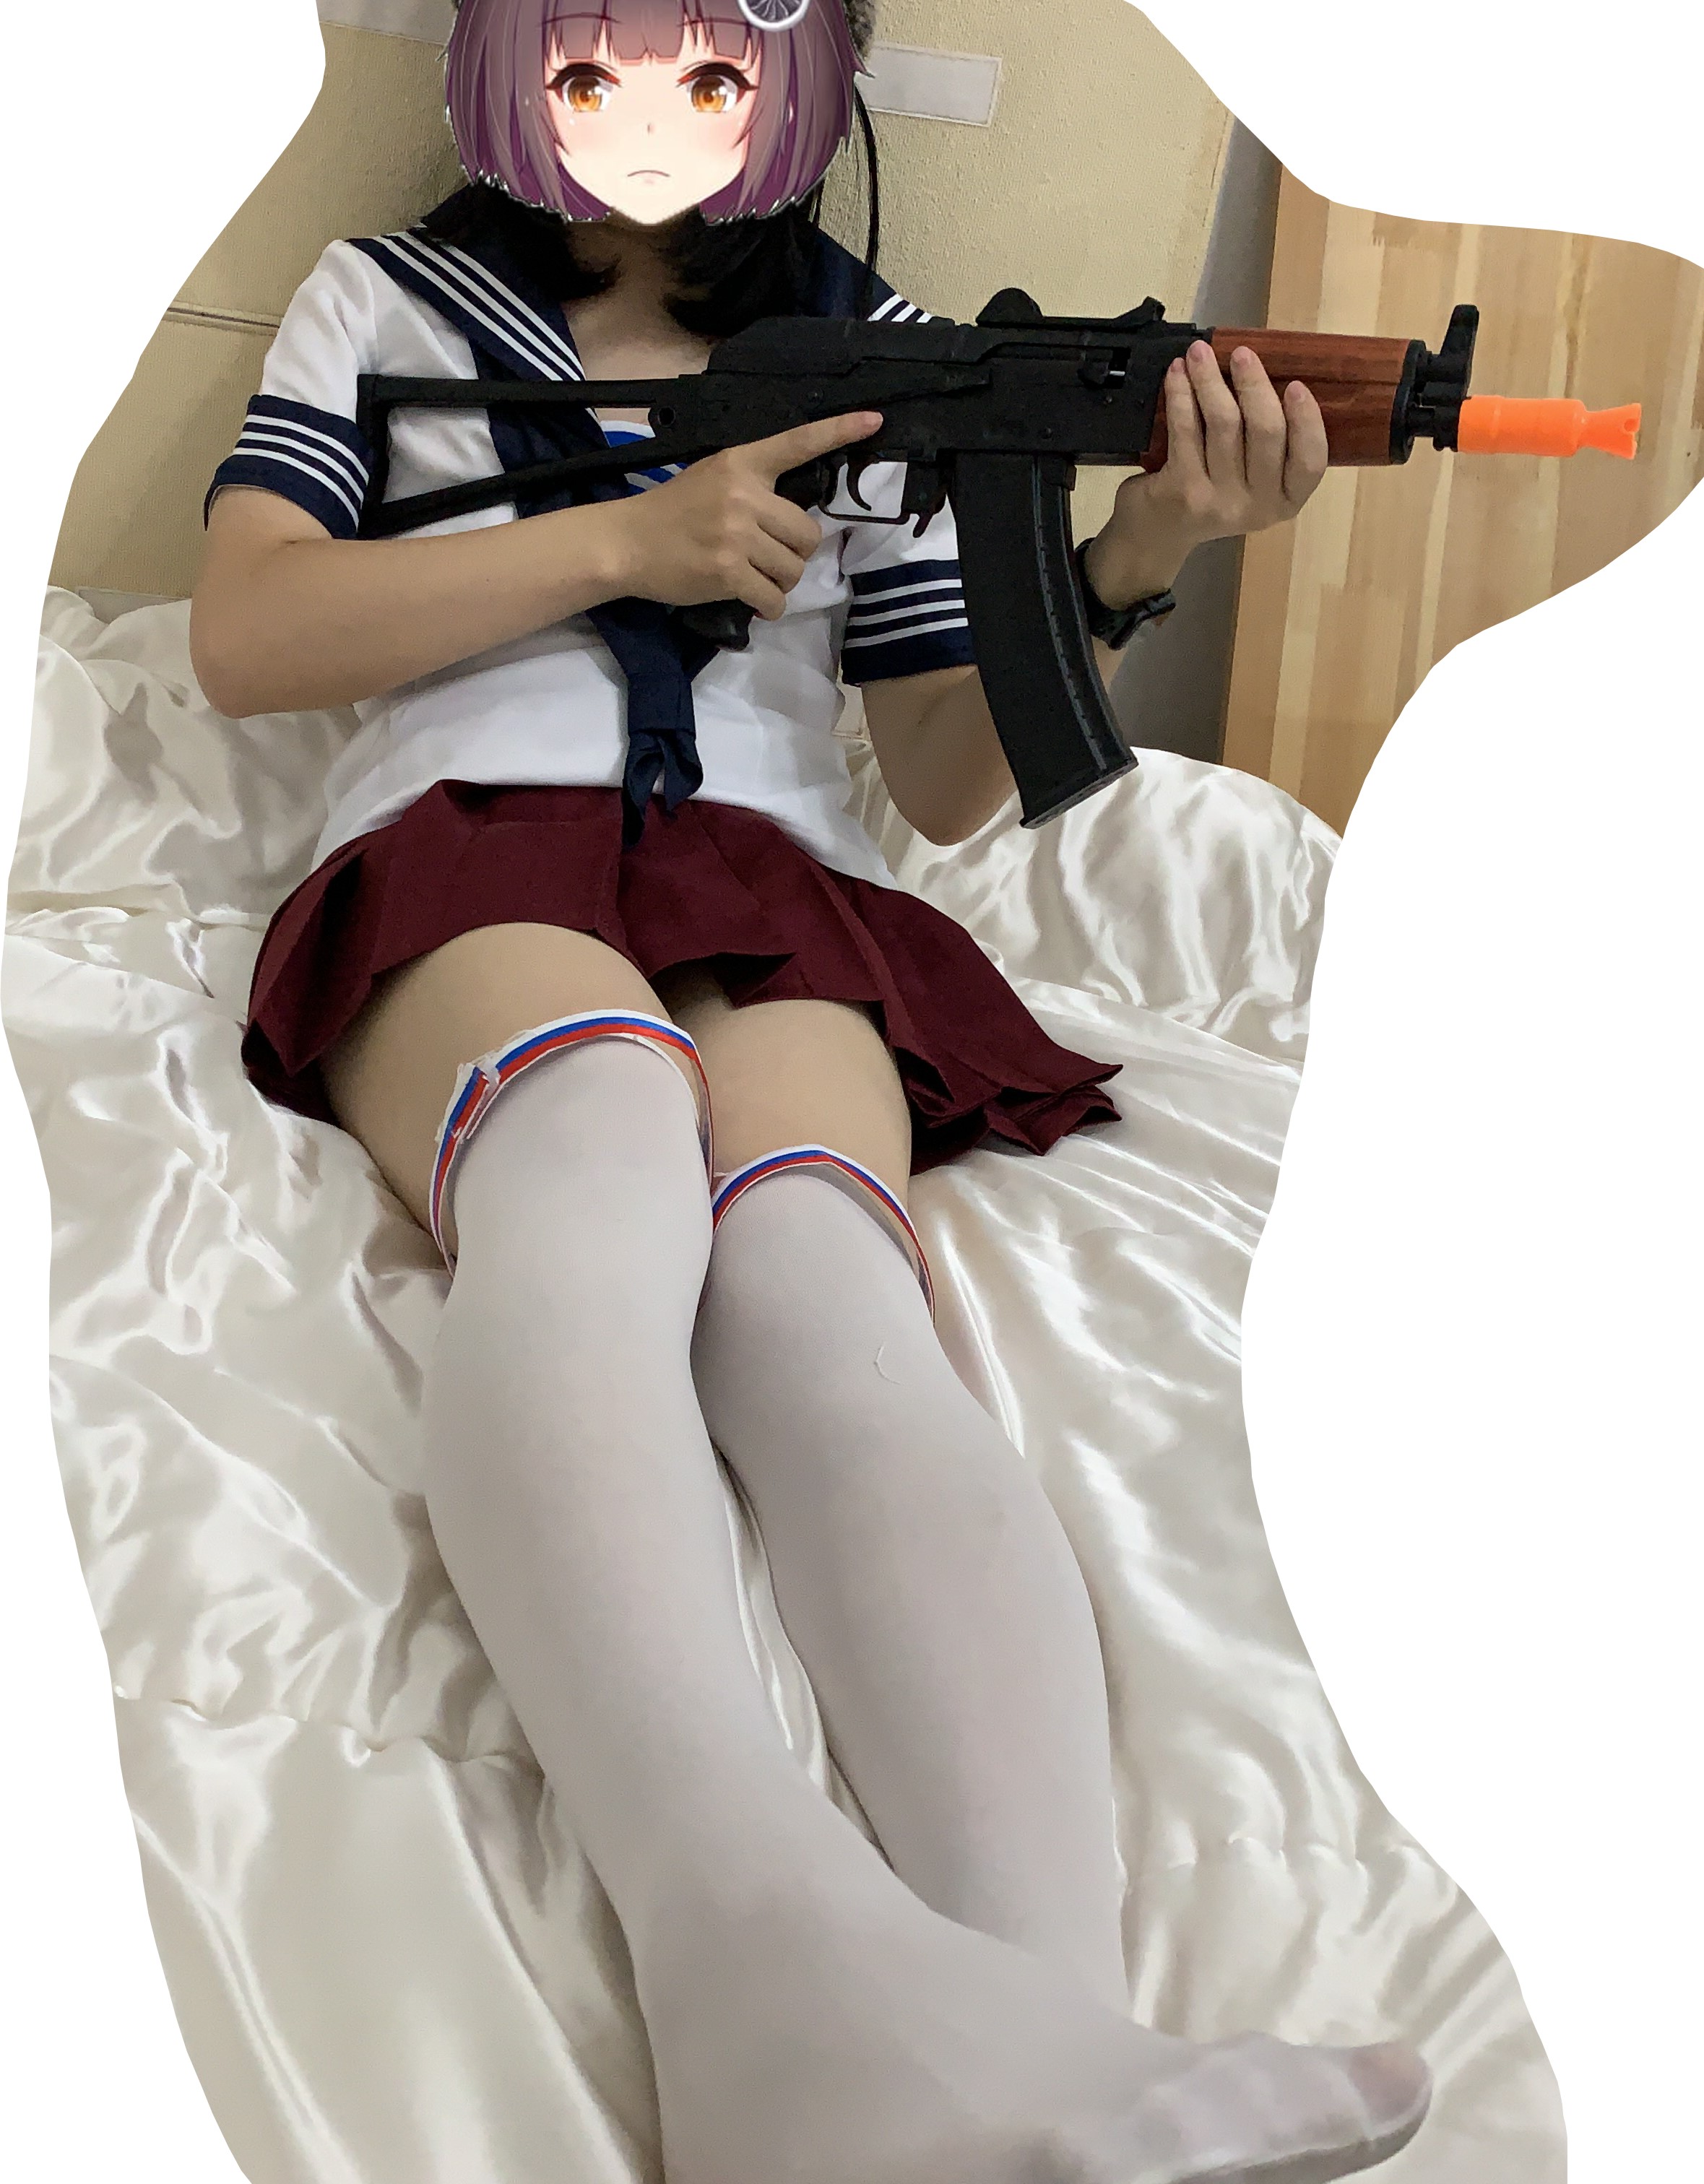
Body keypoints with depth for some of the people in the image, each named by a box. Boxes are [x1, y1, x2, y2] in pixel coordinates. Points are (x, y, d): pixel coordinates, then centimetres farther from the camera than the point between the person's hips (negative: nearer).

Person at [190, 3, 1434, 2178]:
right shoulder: (387, 298, 24)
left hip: (768, 885, 2)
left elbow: (943, 782, 18)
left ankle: (1052, 2007, -61)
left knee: (825, 1289, -35)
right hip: (458, 855, -1)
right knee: (600, 1135, -40)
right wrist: (625, 543, -1)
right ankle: (758, 1929, -66)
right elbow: (242, 639, 7)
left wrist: (1131, 559, -1)